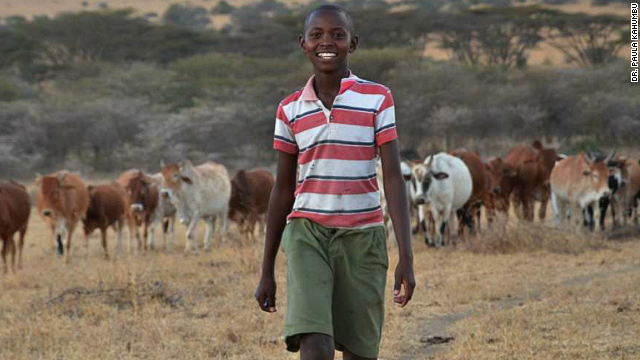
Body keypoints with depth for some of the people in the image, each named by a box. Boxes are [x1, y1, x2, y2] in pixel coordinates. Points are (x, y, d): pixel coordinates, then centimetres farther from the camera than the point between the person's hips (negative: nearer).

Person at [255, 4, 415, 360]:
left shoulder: (377, 99, -1)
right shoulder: (290, 109, 5)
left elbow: (393, 178, -6)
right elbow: (283, 190, 10)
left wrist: (406, 257, -14)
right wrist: (267, 271, 11)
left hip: (363, 237, 0)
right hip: (307, 235, 0)